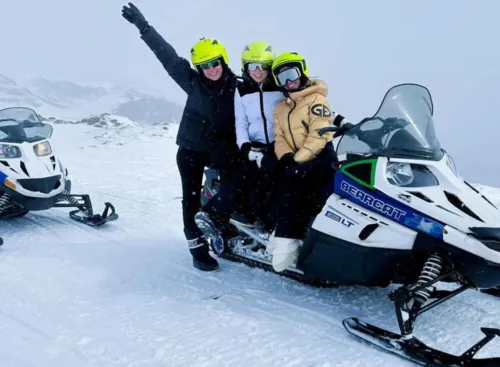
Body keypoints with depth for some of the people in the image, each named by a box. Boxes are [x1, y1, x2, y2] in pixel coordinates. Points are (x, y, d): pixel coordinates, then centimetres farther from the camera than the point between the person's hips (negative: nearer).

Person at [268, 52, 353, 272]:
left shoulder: (316, 99, 4)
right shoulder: (280, 108, 25)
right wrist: (286, 158, -7)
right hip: (295, 161, 6)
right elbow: (279, 138, 16)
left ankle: (287, 239, -36)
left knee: (292, 180, -33)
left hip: (320, 158, -6)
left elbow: (318, 135, -9)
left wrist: (297, 161, -17)